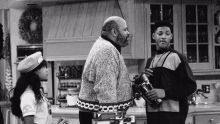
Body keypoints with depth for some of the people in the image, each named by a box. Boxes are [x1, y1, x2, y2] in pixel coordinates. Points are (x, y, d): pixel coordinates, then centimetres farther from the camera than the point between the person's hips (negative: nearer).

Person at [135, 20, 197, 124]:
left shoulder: (177, 57, -5)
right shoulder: (150, 61, 13)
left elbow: (190, 86, -11)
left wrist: (165, 92, -19)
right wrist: (142, 78, 0)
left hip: (172, 113, -6)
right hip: (152, 112, 6)